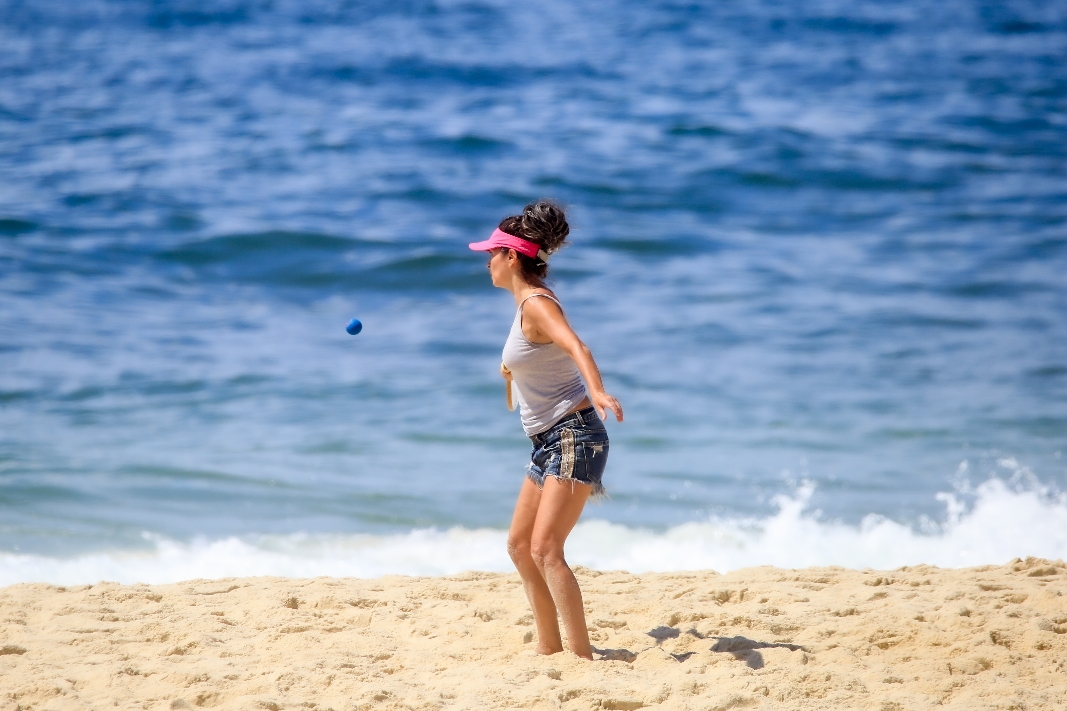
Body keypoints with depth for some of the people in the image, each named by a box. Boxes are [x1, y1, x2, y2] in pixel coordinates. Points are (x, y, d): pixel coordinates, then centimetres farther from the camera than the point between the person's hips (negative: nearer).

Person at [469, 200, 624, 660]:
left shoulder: (537, 304, -15)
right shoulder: (526, 303, 13)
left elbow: (578, 349, -34)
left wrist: (597, 391, -52)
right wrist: (514, 369, 55)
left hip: (573, 437, -10)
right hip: (550, 443, 10)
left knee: (545, 549, -18)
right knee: (519, 544, 14)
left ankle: (583, 656, -20)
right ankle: (549, 648, 21)